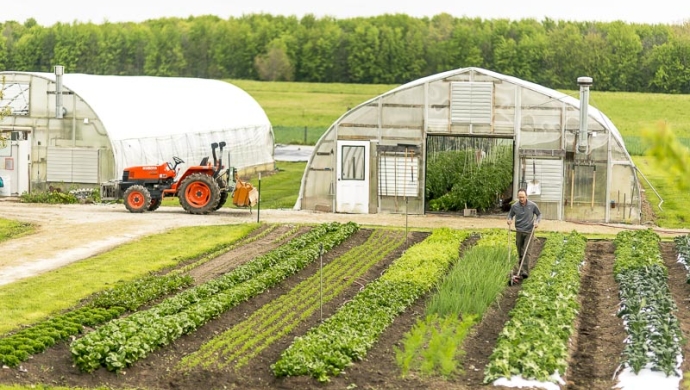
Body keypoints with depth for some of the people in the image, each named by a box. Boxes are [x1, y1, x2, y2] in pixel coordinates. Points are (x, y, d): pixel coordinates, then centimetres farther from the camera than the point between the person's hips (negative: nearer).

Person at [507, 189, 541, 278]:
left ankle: (525, 271, -16)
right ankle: (521, 269, 24)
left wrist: (537, 221, -10)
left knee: (526, 251, -13)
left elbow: (539, 214, 8)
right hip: (519, 231, 3)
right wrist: (509, 219, -8)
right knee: (520, 252, 9)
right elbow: (510, 214, 14)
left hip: (529, 231, -3)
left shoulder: (533, 205, -7)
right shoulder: (514, 206, -3)